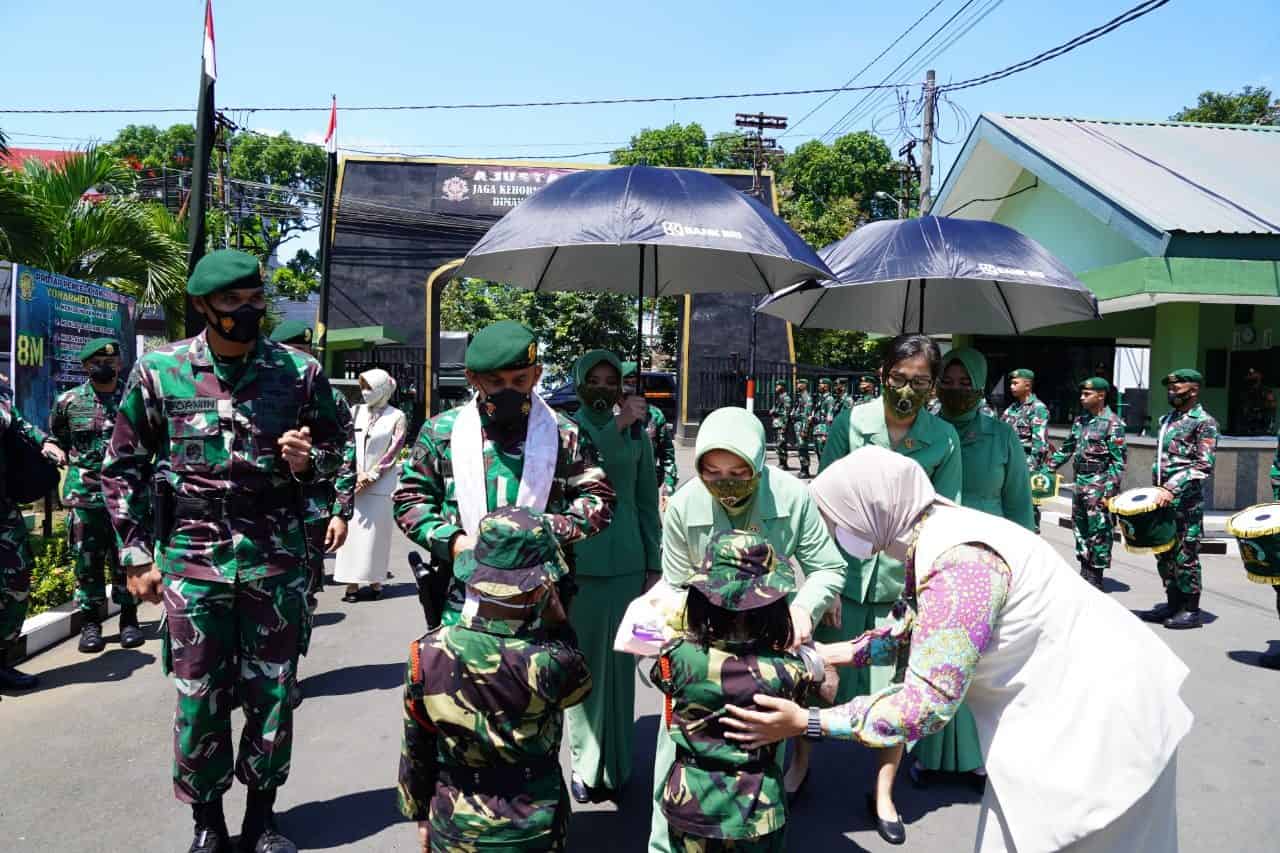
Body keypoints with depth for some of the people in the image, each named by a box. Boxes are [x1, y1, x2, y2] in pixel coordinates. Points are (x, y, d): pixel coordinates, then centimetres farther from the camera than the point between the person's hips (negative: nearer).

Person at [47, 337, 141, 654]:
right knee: (87, 559, 5)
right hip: (83, 494, 1)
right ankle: (90, 622, 14)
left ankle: (129, 619, 14)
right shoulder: (68, 401, 4)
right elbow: (55, 441, 17)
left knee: (125, 558, 4)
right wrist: (74, 463, 8)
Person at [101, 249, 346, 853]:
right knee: (199, 698, 7)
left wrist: (309, 461, -11)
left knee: (272, 693, 8)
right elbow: (123, 468, 6)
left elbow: (335, 446, 12)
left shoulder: (299, 371, 0)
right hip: (192, 561, 0)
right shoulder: (158, 371, -1)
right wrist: (136, 555, 3)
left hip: (276, 558, 1)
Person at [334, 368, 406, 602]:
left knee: (374, 534, -1)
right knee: (352, 531, 1)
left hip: (379, 485, -3)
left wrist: (370, 476, -9)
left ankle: (375, 583, 5)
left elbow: (393, 453, -4)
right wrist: (355, 473, -5)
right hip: (354, 483, 4)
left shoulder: (396, 417, -1)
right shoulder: (357, 411, 9)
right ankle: (352, 583, 6)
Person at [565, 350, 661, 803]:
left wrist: (654, 566, 8)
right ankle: (585, 763, 18)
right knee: (583, 660, 3)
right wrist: (618, 425, -26)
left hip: (625, 561, 2)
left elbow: (648, 504, 9)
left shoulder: (637, 435, 6)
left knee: (619, 662, 8)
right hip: (577, 561, -2)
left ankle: (616, 765, 21)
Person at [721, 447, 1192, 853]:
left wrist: (807, 723, -26)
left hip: (1096, 713, -9)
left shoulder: (957, 565, -31)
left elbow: (926, 704, -29)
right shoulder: (933, 535, -1)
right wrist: (835, 652, 9)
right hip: (1064, 697, 9)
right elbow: (917, 629, 15)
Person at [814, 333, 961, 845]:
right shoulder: (850, 424, -5)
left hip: (904, 582, 1)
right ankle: (800, 762, 36)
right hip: (846, 574, 0)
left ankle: (884, 794, 29)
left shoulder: (944, 439, -2)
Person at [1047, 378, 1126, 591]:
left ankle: (1095, 577, 4)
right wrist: (1049, 467, 16)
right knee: (1080, 527, 12)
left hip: (1100, 483, -8)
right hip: (1080, 481, 8)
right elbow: (1066, 448, 22)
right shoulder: (1080, 420, 13)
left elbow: (1119, 460, -12)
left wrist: (1110, 489, -18)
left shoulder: (1112, 423, -9)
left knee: (1099, 530, -2)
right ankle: (1085, 570, 22)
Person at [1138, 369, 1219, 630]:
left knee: (1185, 555, -2)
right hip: (1162, 498, 8)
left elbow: (1204, 466, -17)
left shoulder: (1204, 422, -8)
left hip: (1186, 499, -8)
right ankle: (1173, 604, 22)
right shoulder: (1167, 419, 15)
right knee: (1164, 553, 12)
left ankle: (1191, 610, 8)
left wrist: (1173, 488, -24)